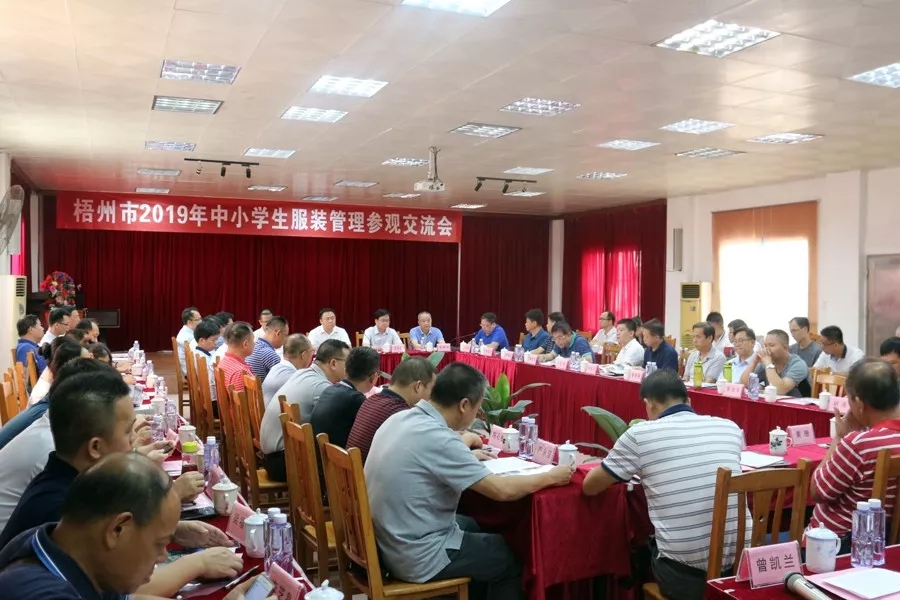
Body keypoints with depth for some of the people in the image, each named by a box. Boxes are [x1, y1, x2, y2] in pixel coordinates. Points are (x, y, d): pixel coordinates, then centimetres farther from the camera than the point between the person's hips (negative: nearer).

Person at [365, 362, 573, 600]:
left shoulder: (400, 419, -2)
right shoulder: (436, 438, -27)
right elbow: (503, 490, -22)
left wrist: (467, 456, 22)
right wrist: (551, 476, -7)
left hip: (387, 542, 8)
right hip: (417, 558, -8)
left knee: (471, 526, 30)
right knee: (512, 557, 12)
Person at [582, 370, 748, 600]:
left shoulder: (639, 434, -6)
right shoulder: (730, 428, 5)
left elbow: (589, 487, 6)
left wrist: (629, 466, 25)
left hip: (684, 575, -4)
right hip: (742, 563, 4)